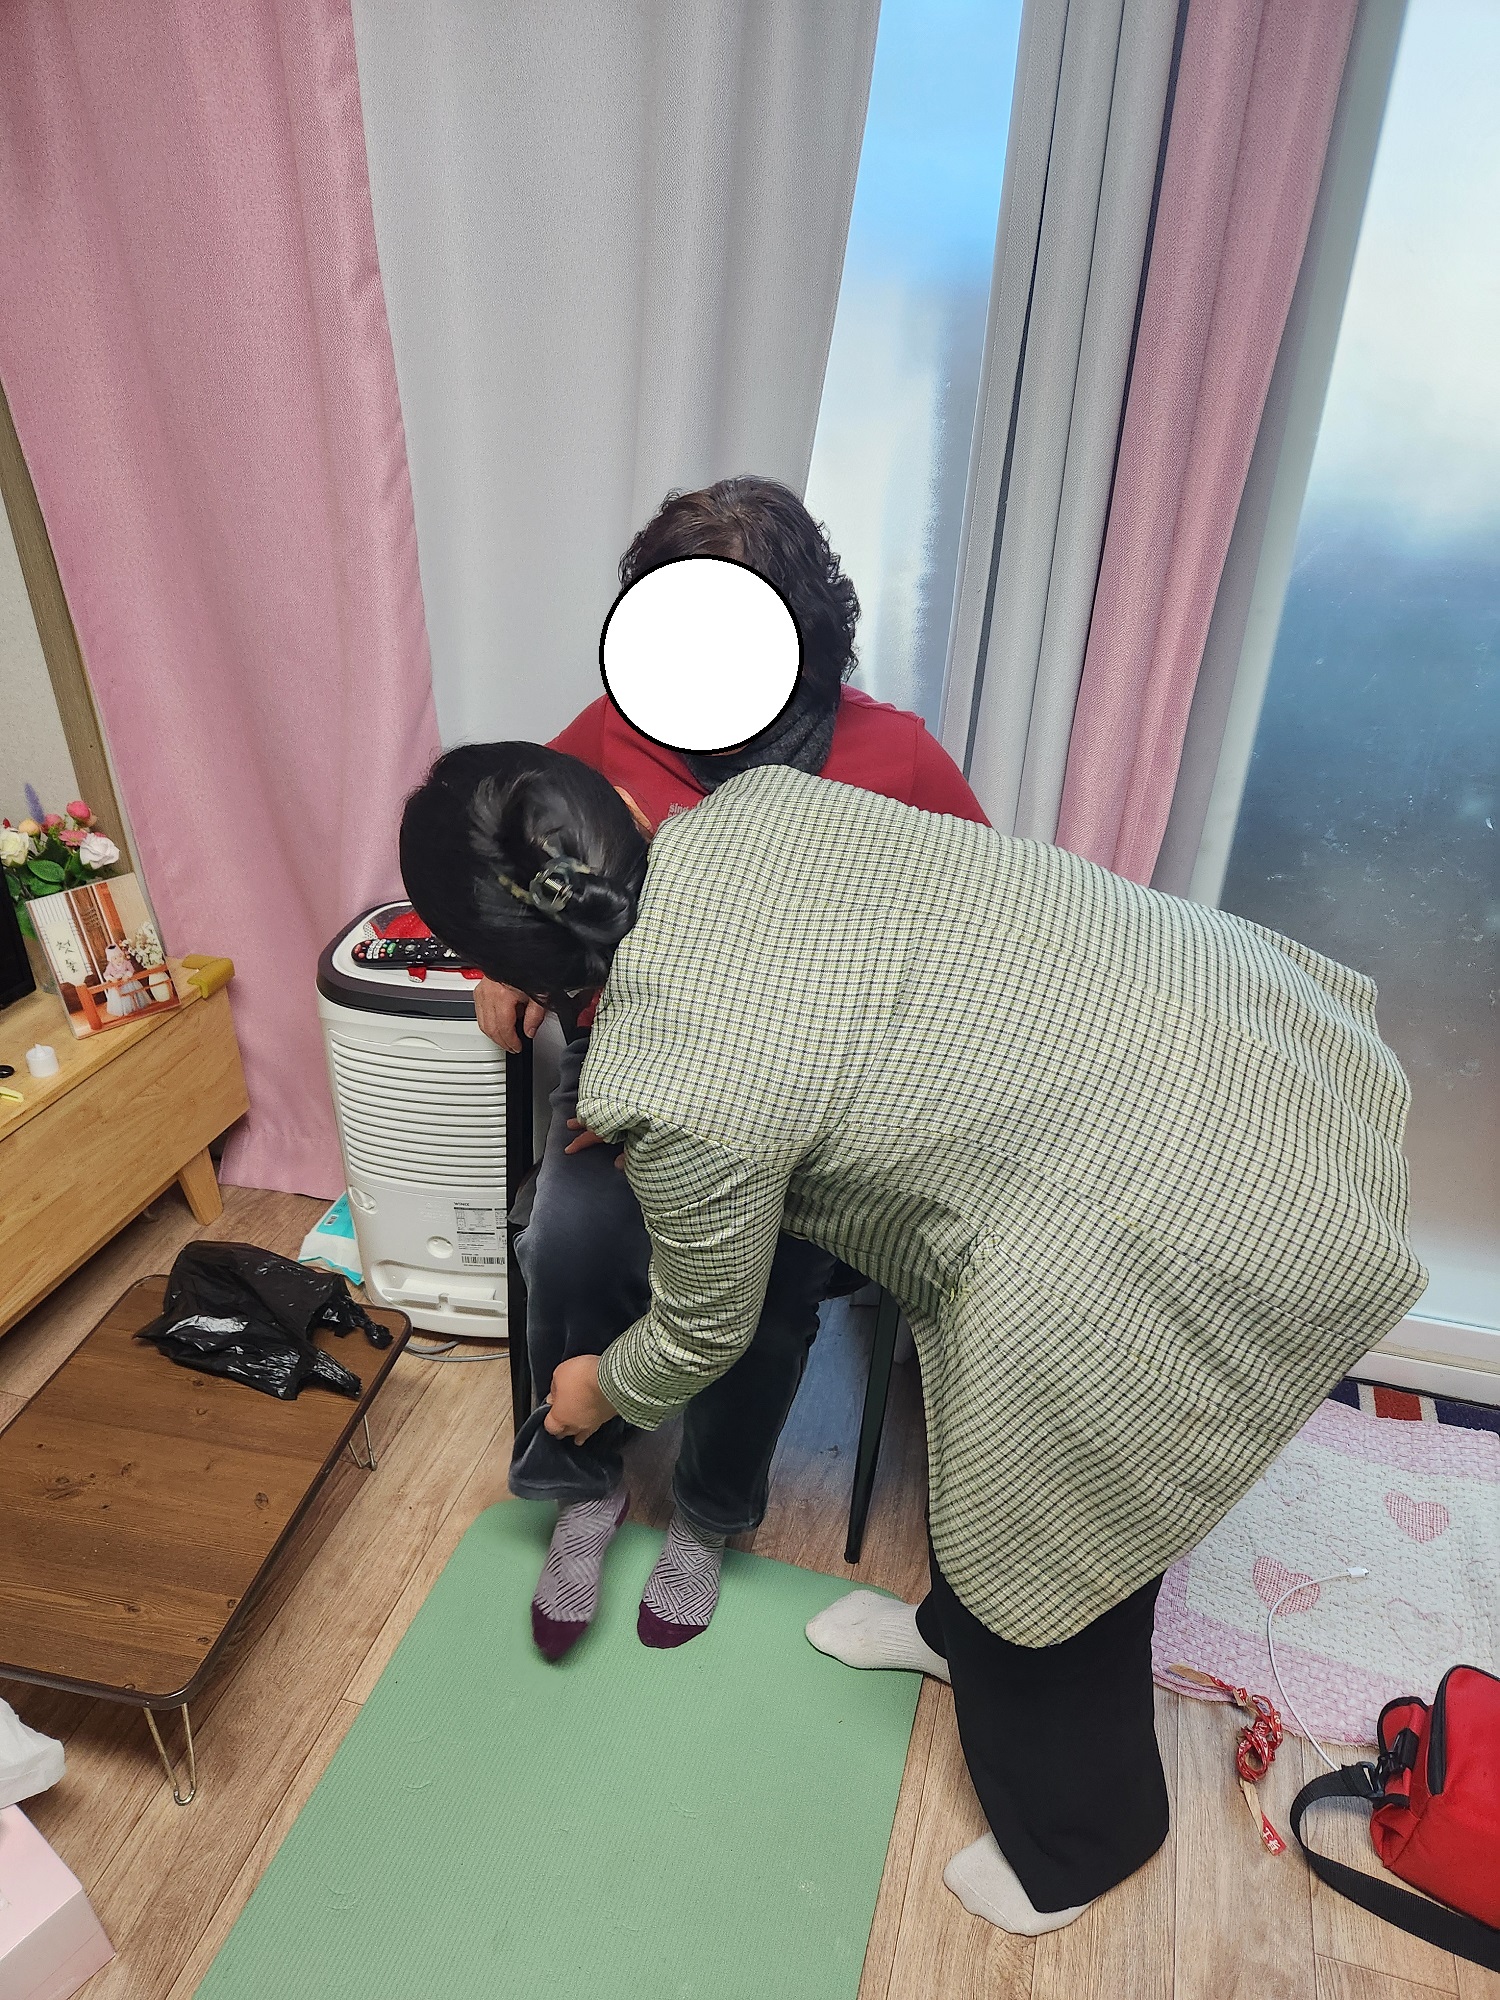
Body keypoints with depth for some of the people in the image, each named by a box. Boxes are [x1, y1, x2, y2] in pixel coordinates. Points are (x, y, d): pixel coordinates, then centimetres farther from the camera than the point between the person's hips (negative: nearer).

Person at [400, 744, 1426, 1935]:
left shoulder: (665, 1091, -21)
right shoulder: (758, 798, -2)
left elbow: (705, 1332, -2)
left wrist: (605, 1395, 20)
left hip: (1197, 1212, -9)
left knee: (1049, 1536, 16)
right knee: (990, 1407, 27)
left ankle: (1077, 1844, 46)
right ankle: (959, 1626, 56)